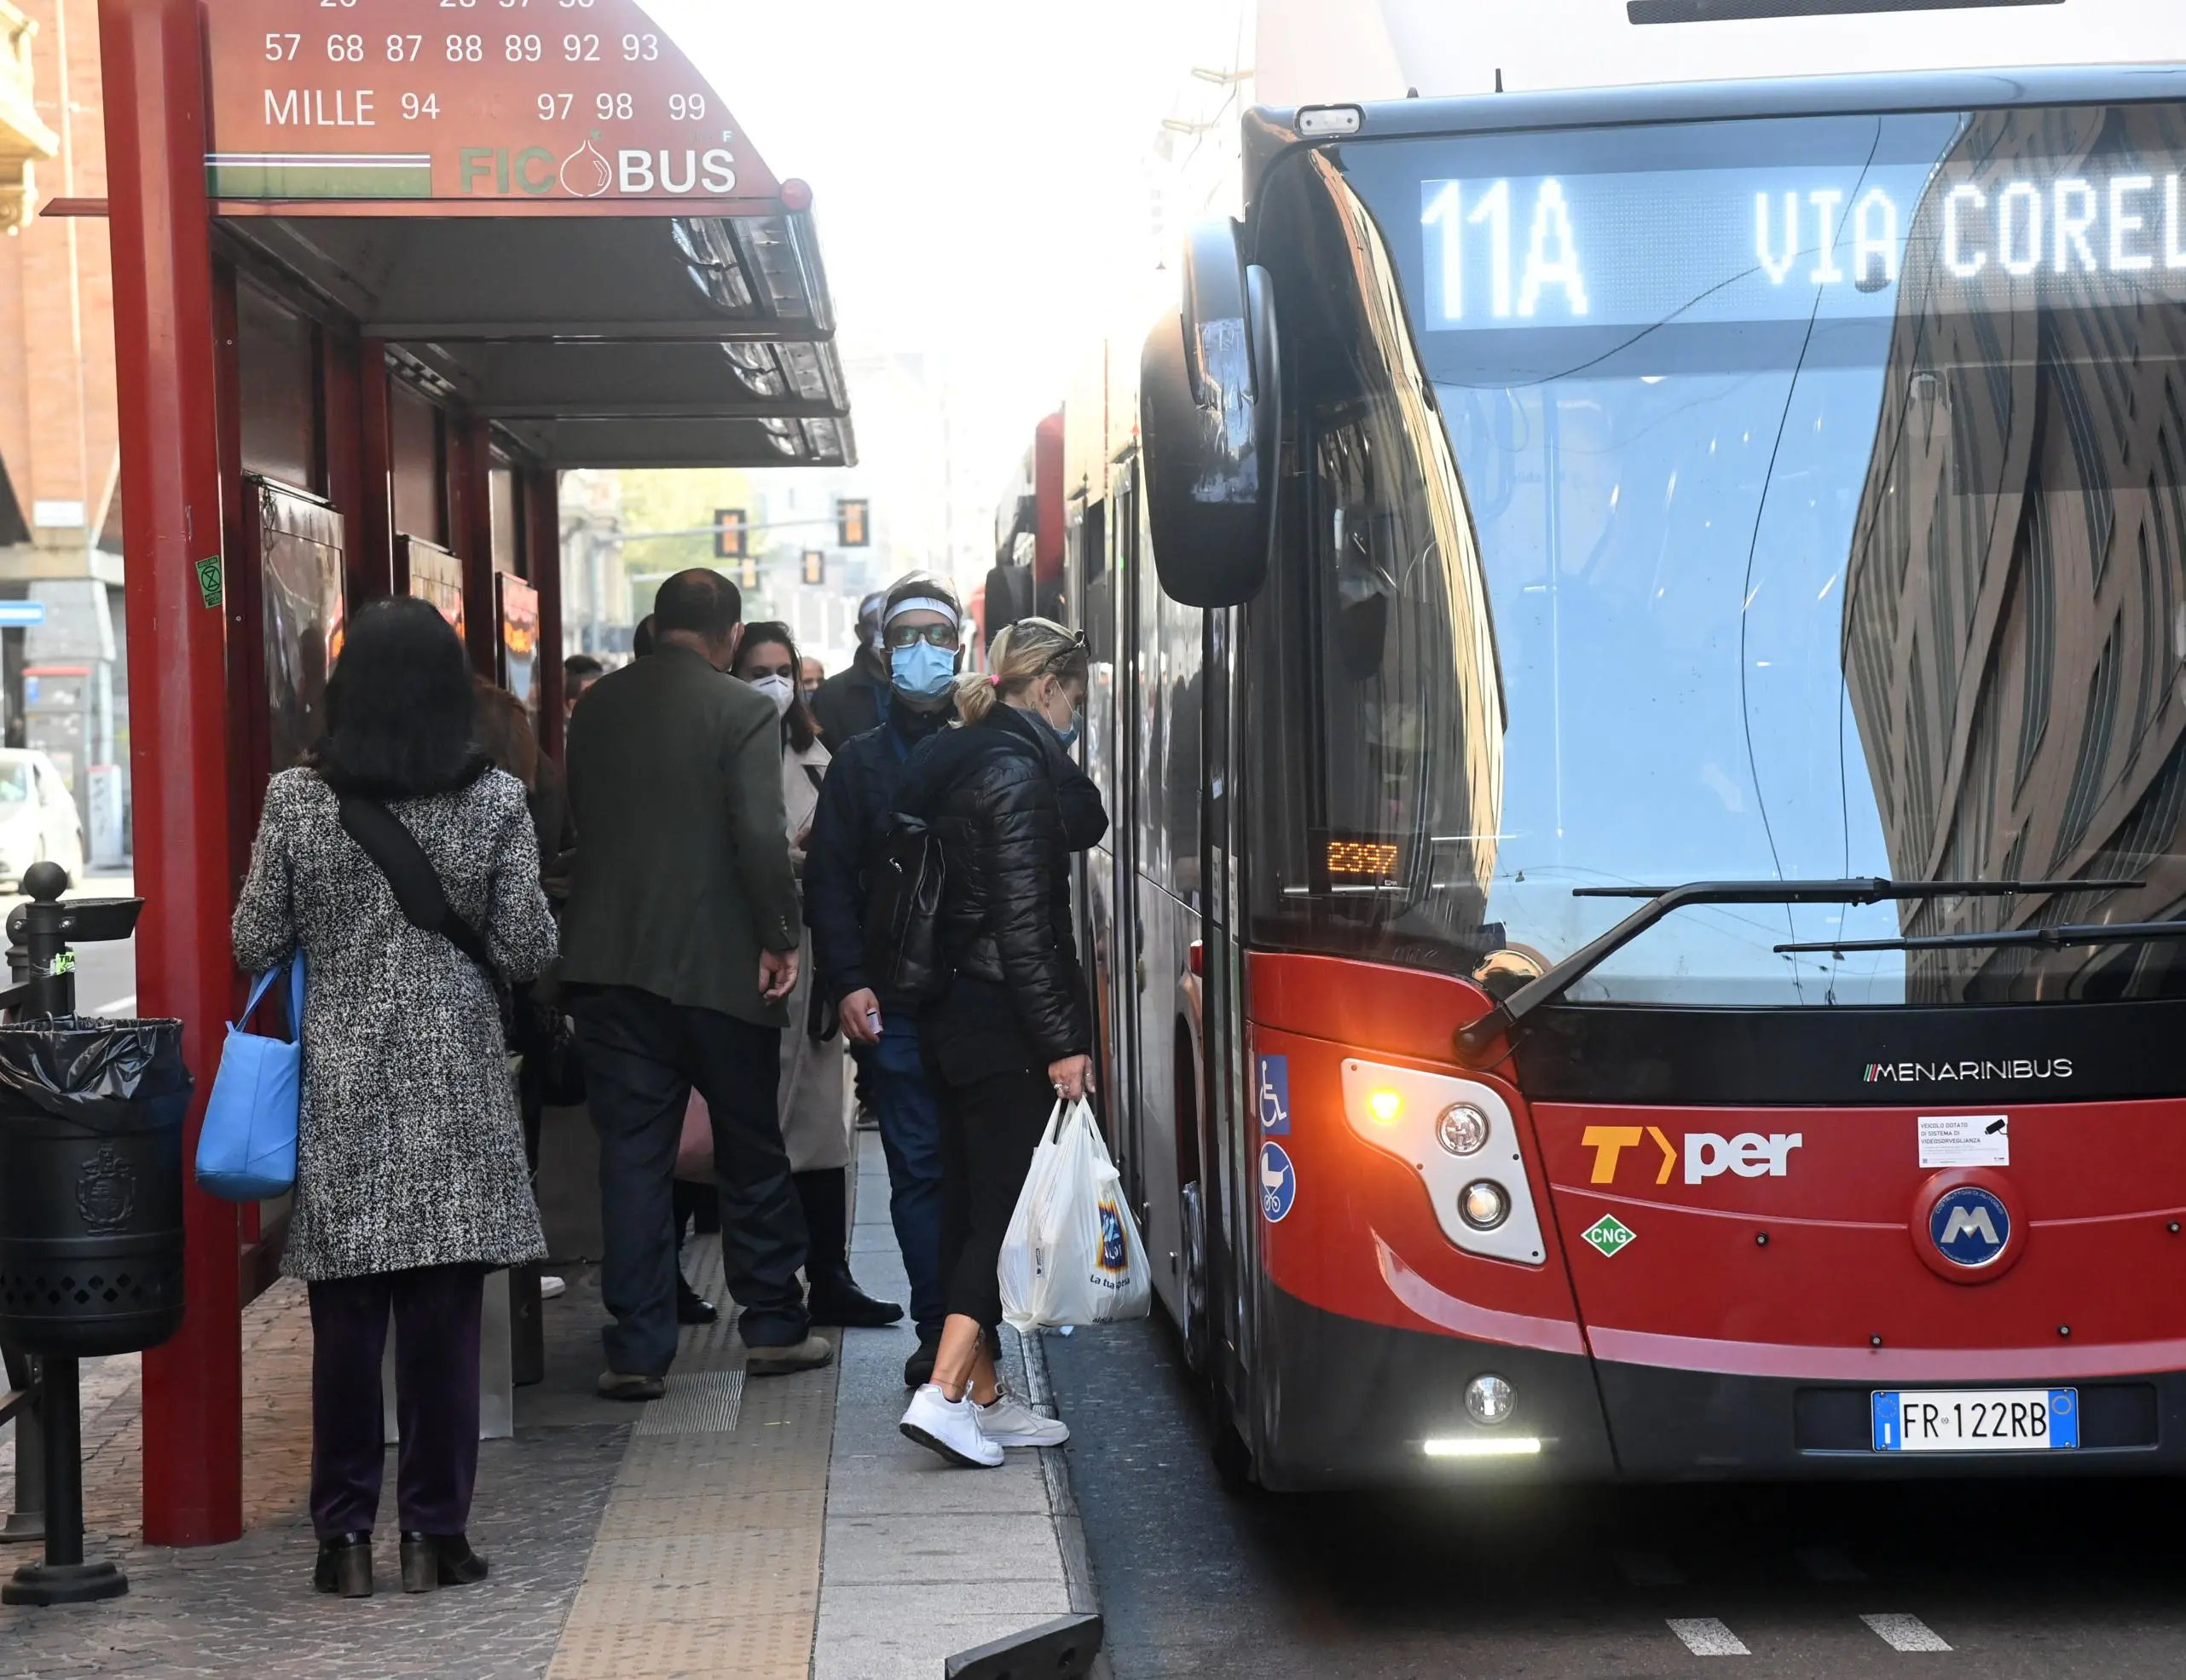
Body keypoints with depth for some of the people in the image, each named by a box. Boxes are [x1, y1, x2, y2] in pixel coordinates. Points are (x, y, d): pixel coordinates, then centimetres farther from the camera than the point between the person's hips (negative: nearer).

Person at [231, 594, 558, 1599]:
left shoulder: (296, 799, -3)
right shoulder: (494, 800, -4)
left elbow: (255, 947, 1)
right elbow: (527, 950, -3)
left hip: (338, 1086, 1)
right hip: (455, 1091, -1)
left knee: (345, 1321, 6)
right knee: (443, 1317, 4)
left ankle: (345, 1538, 10)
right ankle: (434, 1533, 8)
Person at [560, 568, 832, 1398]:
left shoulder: (595, 707, 6)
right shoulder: (742, 710, -10)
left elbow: (576, 820, 14)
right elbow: (761, 837, -16)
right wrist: (780, 939, -8)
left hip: (608, 958, 3)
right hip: (717, 962, -3)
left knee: (632, 1152, 5)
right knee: (751, 1149, 11)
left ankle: (637, 1349, 4)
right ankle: (774, 1326, 19)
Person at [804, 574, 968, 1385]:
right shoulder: (860, 761, 12)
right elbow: (829, 881, 7)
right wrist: (847, 981, -4)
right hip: (895, 1003, 0)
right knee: (918, 1167, 0)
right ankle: (937, 1331, 5)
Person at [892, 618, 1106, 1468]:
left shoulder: (947, 760, 15)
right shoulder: (1018, 768, -14)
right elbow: (1024, 921, -18)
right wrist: (1061, 1039, -17)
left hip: (947, 1013, 10)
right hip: (1002, 1022, -9)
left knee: (970, 1204, 12)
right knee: (1005, 1204, -6)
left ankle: (985, 1399, 19)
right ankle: (945, 1393, -13)